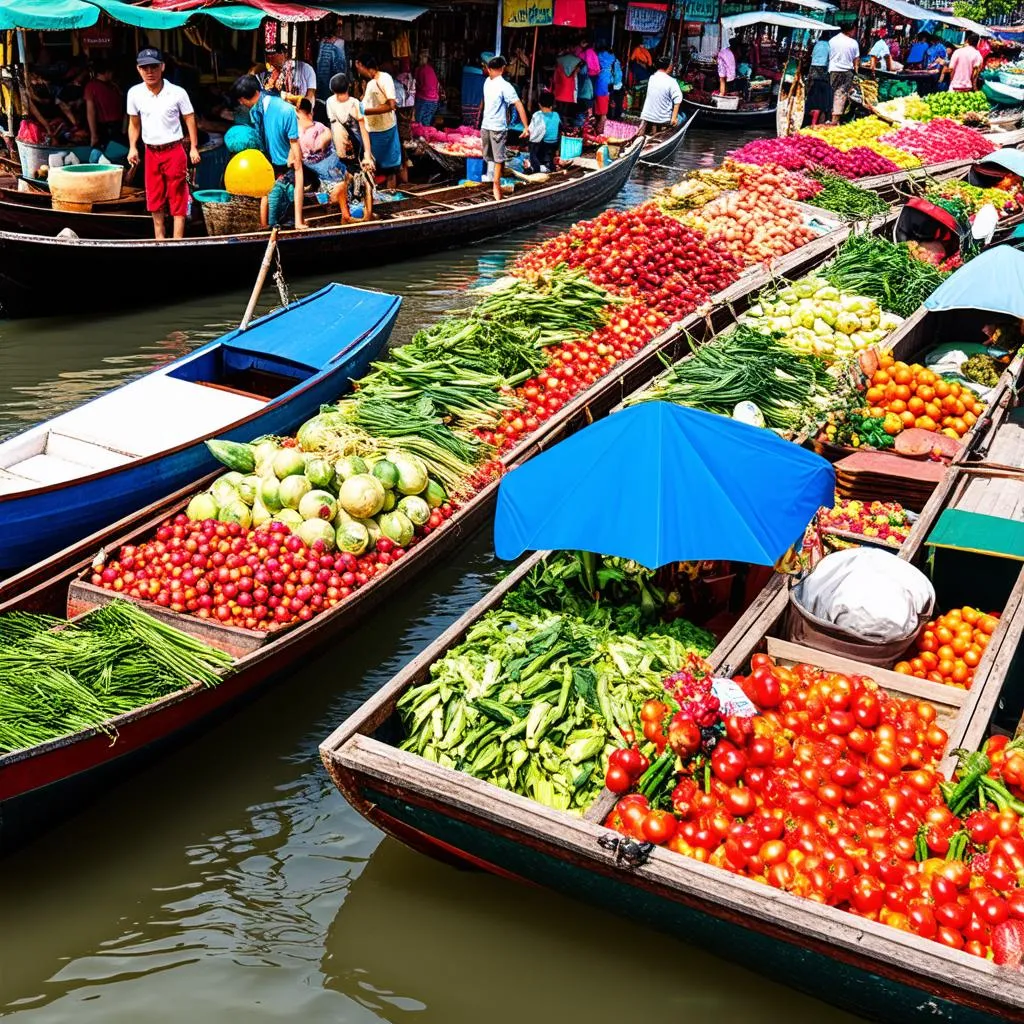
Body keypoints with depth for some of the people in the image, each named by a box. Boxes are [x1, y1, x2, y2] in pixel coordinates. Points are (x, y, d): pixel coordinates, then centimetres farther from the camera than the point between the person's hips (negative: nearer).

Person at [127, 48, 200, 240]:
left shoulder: (177, 93, -11)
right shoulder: (134, 93, -2)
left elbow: (190, 119, -2)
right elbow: (134, 123, 10)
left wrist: (193, 148, -7)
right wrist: (133, 147, 2)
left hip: (174, 151, -4)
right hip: (151, 152, 4)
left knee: (178, 198, -1)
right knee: (154, 199, 12)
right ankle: (159, 239, 25)